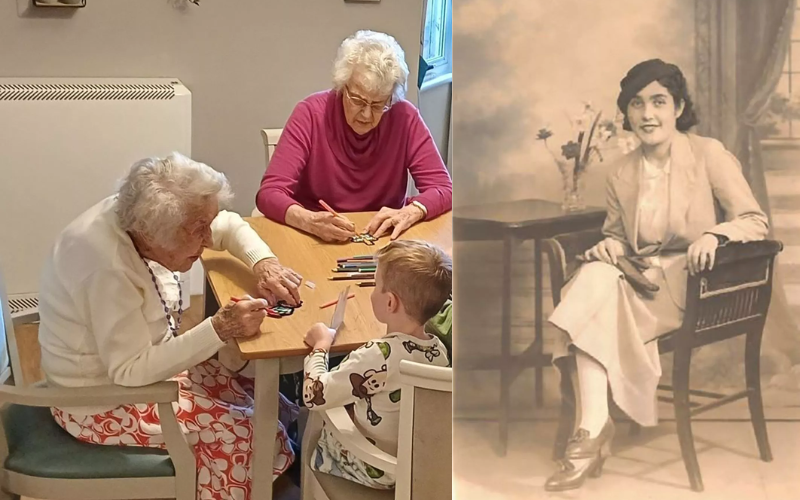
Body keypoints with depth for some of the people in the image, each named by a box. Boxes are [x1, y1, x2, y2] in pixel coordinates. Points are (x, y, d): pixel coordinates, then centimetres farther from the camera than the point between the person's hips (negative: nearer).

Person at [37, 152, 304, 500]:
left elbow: (230, 226, 5)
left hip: (135, 366, 8)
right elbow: (131, 371, -31)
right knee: (249, 433, -10)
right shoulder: (109, 268, -34)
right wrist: (219, 330, -35)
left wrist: (264, 263, -14)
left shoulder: (138, 215, -10)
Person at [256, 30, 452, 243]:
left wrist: (410, 213, -26)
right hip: (316, 241, -1)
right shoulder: (311, 113, -12)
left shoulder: (405, 118, -8)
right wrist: (310, 221, -35)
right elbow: (269, 193, -17)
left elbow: (444, 189, -6)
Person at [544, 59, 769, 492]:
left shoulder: (708, 154, -3)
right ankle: (593, 427, -39)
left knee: (598, 294, -31)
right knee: (595, 274, -32)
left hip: (693, 280, -4)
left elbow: (756, 222, -6)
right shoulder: (621, 175, 10)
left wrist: (715, 234, -28)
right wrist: (609, 247, -4)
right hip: (642, 277, 4)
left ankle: (593, 431, -25)